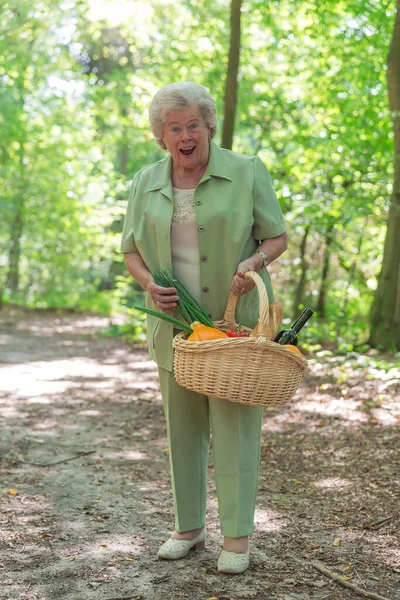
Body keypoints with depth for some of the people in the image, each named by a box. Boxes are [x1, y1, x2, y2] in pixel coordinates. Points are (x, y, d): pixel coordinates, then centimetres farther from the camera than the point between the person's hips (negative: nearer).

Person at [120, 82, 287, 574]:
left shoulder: (246, 172, -4)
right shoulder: (145, 183, 6)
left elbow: (277, 237, 0)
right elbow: (131, 252, 12)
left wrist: (254, 261, -22)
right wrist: (149, 285, -9)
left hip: (235, 321, -3)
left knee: (234, 424, -2)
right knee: (182, 423, 11)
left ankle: (237, 536, 8)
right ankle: (189, 526, 25)